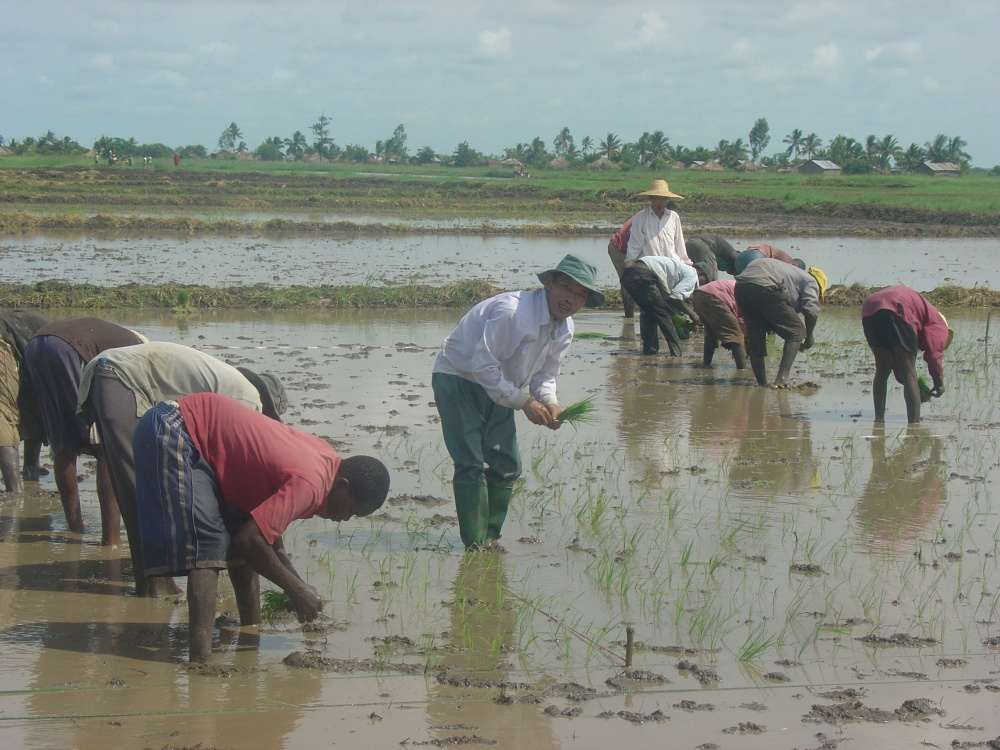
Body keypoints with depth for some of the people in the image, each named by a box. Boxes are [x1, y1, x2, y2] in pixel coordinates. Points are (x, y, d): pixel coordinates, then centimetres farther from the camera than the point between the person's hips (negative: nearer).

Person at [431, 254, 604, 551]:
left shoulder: (564, 330, -3)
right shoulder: (512, 311, -30)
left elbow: (544, 374, 7)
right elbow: (483, 362, -29)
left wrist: (549, 402, -15)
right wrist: (523, 401, -27)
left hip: (496, 386, 8)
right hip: (458, 378, -8)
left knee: (507, 465, 5)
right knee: (471, 464, -13)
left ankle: (490, 539, 17)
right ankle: (475, 545, -8)